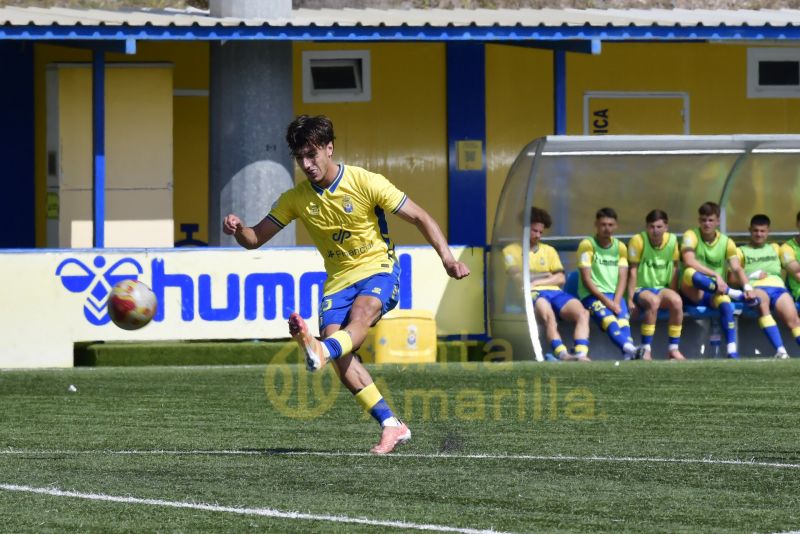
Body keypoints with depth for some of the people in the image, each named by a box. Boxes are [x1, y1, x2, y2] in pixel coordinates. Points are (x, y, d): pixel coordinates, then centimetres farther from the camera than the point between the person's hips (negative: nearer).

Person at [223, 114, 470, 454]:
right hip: (338, 280, 3)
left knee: (361, 314, -37)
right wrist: (238, 230, -21)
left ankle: (320, 351, -69)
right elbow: (255, 239, 4)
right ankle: (391, 425, -17)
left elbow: (420, 218, -6)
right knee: (341, 356, -21)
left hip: (378, 271, -3)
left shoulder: (366, 183, -10)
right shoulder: (296, 199, 0)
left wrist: (447, 258, -19)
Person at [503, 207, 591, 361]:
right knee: (548, 314, -40)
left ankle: (581, 354, -45)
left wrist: (536, 282, 0)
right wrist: (547, 276, 7)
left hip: (554, 292, 5)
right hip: (532, 295, -5)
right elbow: (516, 277, -1)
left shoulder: (549, 250, 28)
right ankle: (562, 354, -58)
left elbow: (561, 278, 15)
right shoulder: (511, 251, 16)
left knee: (582, 313, -27)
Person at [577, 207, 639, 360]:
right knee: (609, 321, -34)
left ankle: (630, 354, -55)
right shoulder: (587, 245, 2)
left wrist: (616, 302, -10)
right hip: (592, 295, -4)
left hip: (615, 295, 4)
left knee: (623, 322, -30)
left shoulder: (620, 247, 15)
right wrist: (606, 301, -15)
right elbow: (586, 279, -5)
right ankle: (630, 348, -61)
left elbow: (622, 278, 8)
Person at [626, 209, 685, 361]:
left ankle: (674, 348, -17)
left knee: (677, 301, -28)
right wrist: (630, 299, -12)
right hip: (641, 289, -4)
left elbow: (674, 268, 10)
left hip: (662, 288, 4)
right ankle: (646, 349, -31)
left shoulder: (672, 240, 3)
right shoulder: (638, 240, -9)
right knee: (653, 300, -36)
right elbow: (633, 271, -8)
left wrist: (672, 295, 3)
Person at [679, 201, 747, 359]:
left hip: (715, 294, 2)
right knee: (690, 273, -36)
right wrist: (716, 276, -30)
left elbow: (737, 269, -3)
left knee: (724, 300, -36)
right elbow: (689, 262, -22)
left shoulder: (726, 242, 6)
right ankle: (732, 292, -24)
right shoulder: (691, 236, -4)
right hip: (694, 293, -2)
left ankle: (732, 352, -42)